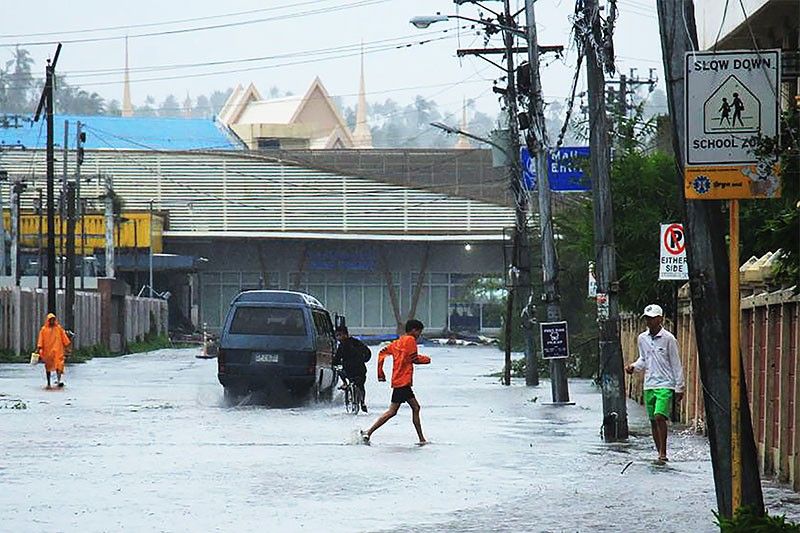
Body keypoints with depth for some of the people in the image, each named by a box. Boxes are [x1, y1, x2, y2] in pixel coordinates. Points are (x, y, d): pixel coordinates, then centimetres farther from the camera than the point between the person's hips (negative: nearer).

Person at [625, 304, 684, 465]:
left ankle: (663, 454, -15)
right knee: (653, 421, 7)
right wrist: (633, 367, 1)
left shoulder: (668, 338, -6)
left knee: (660, 417, -19)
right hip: (649, 385, 6)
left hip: (665, 385, -6)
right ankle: (660, 454, 16)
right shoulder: (642, 338, 9)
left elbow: (676, 364, -3)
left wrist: (679, 387, -4)